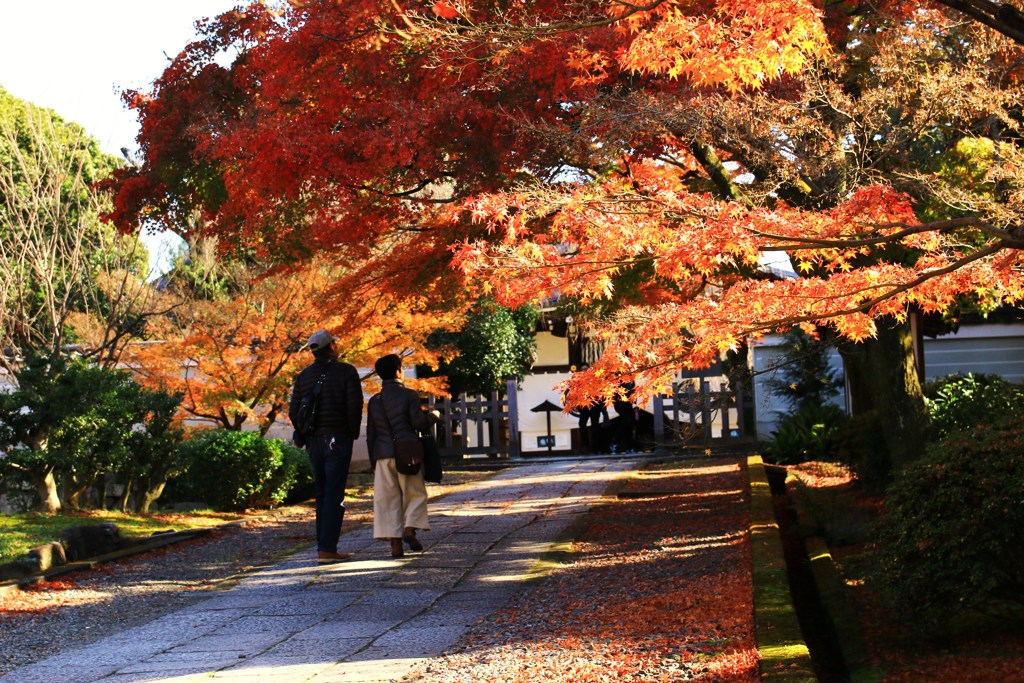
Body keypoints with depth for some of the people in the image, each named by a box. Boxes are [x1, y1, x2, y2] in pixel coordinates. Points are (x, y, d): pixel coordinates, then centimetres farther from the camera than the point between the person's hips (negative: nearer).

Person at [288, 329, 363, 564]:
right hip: (338, 439, -5)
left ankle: (324, 547, 15)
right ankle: (327, 549, -11)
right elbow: (354, 405, -13)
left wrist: (306, 434, 13)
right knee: (334, 495, -5)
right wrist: (353, 433, 1)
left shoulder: (303, 376, 8)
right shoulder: (346, 371, -5)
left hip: (314, 442, 5)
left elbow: (294, 411, 3)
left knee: (322, 494, 14)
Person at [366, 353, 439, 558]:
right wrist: (432, 415, 12)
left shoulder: (374, 401, 10)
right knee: (415, 494, 9)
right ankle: (410, 528, -11)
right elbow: (419, 423, -8)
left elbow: (370, 435, 11)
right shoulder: (409, 395, -3)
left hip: (383, 456, 3)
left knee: (388, 499, 5)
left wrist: (373, 462, 17)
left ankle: (395, 543, 1)